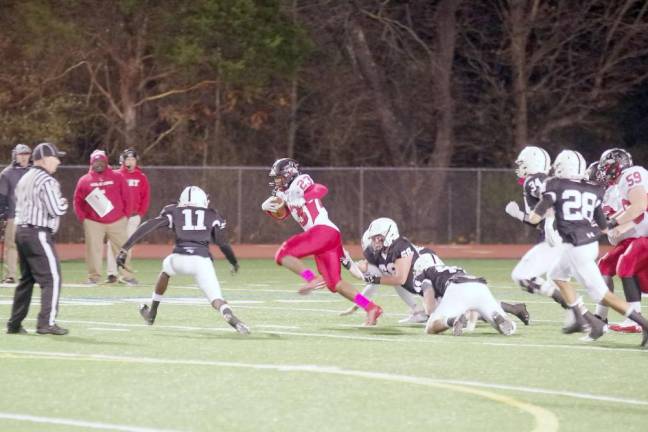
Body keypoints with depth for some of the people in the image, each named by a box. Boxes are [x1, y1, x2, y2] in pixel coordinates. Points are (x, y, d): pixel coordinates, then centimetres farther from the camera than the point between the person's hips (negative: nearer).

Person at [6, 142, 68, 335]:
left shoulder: (24, 179, 16)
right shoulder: (46, 181, -13)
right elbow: (56, 210, -17)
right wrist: (64, 202, 4)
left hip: (20, 231, 9)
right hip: (39, 235, -9)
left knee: (26, 279, 17)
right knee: (51, 278, -7)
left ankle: (14, 323, 17)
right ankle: (46, 322, -15)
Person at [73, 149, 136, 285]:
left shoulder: (117, 178, 3)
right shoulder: (84, 181, 4)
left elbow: (126, 196, 5)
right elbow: (78, 201, 8)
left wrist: (126, 214, 0)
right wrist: (82, 217, 0)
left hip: (117, 222, 0)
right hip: (93, 222, 0)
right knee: (93, 249, -3)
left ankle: (127, 275, 8)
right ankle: (93, 277, 4)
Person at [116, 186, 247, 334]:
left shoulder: (174, 212, 19)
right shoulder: (212, 217, 21)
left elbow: (147, 227, 9)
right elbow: (223, 244, 20)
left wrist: (125, 249, 8)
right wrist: (235, 263, 39)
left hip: (180, 259, 1)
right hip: (202, 261, -1)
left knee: (166, 269, 35)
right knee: (216, 300, -3)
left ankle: (152, 313, 42)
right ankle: (229, 315, -39)